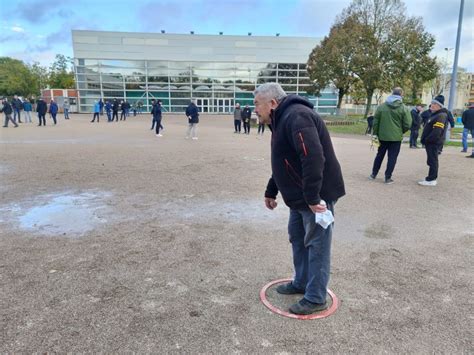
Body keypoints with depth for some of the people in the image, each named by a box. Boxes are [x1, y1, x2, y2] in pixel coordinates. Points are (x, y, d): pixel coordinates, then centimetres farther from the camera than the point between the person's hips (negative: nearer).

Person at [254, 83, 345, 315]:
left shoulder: (296, 117, -21)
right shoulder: (281, 120, 14)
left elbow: (313, 158, -31)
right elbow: (282, 162, 23)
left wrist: (313, 198, -30)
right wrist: (271, 192, 26)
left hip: (317, 195, -10)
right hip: (300, 196, 11)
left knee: (316, 244, 1)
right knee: (297, 237, 19)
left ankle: (316, 298, 15)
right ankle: (301, 283, 36)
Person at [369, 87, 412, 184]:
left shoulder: (381, 106, -1)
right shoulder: (403, 108, -7)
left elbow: (375, 121, 0)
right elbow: (407, 124, -7)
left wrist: (375, 133, 7)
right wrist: (401, 131, 11)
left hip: (383, 136, 3)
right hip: (396, 137, -3)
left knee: (379, 155, 16)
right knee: (392, 157, 4)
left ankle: (373, 174, 22)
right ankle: (388, 178, 5)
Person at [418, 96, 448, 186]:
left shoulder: (441, 116, -17)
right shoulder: (436, 114, 16)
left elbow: (436, 132, -26)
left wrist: (426, 140, -19)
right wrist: (425, 139, 13)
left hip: (433, 142, -10)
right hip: (431, 142, 10)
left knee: (432, 161, -6)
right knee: (432, 161, 15)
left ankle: (431, 180, -1)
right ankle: (432, 178, 24)